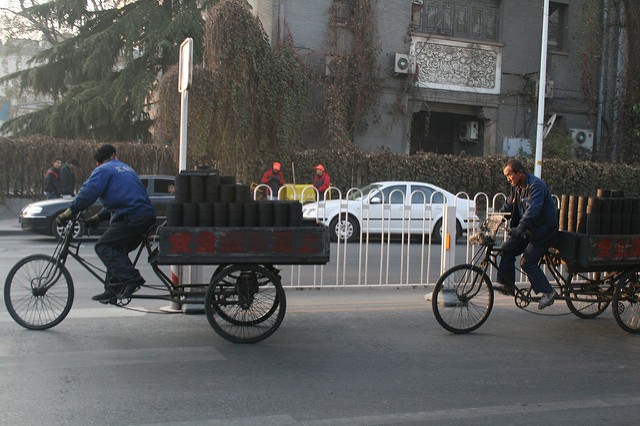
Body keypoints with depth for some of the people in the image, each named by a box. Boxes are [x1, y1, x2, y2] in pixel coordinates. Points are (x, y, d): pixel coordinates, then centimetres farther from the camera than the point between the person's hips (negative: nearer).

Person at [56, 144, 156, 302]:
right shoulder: (126, 168, 29)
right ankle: (113, 289, 16)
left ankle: (131, 278, -16)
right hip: (148, 216, 8)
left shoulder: (103, 171, 3)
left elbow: (87, 193, -11)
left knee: (103, 247, -6)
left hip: (130, 217, -8)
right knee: (116, 249, 17)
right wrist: (98, 217, 31)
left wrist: (69, 212, -7)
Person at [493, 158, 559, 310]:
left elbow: (532, 209, -32)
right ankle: (506, 284, 4)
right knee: (507, 249, -2)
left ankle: (548, 292, -6)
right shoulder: (517, 187, 9)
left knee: (528, 262, -14)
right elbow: (508, 206, 19)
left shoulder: (536, 185, -20)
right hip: (529, 230, 9)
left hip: (543, 230, -9)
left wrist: (519, 228, -42)